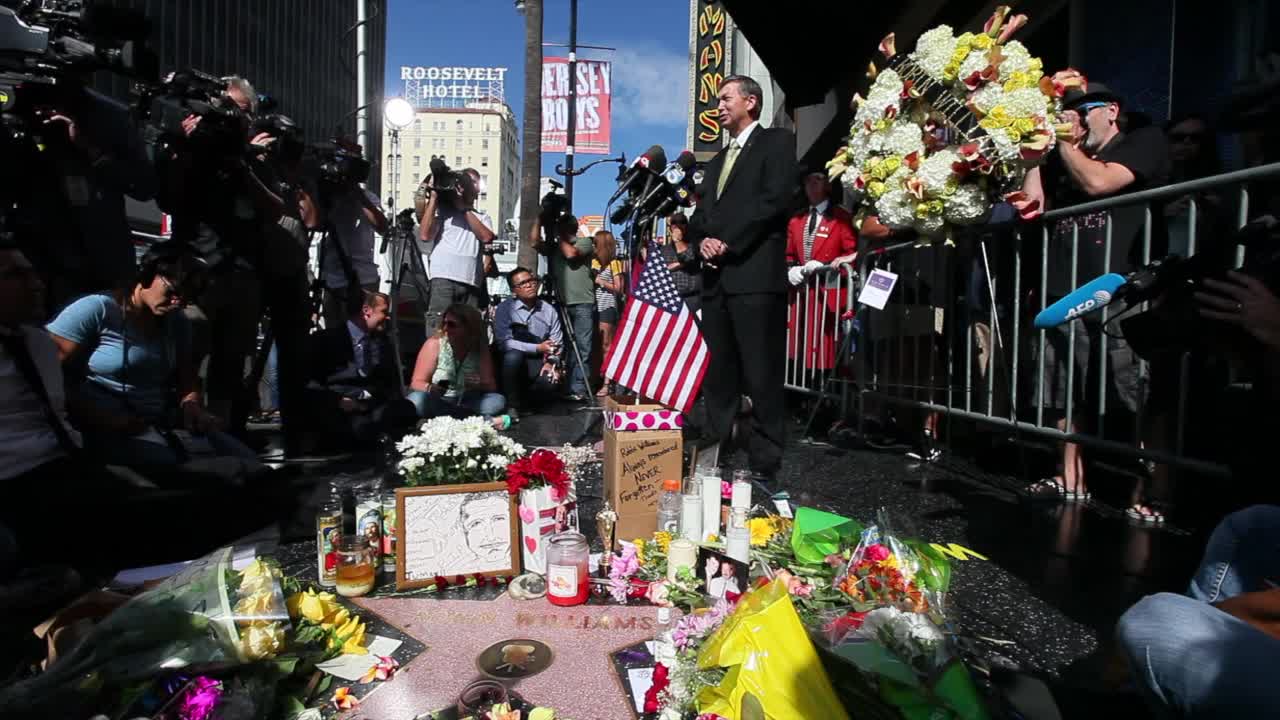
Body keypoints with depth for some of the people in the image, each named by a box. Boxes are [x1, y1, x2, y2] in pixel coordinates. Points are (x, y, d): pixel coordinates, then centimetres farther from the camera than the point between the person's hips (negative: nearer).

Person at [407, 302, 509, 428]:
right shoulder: (434, 343, -8)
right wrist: (431, 389, -33)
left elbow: (491, 387, -2)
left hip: (465, 403, 1)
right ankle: (485, 419, -35)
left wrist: (479, 385, -25)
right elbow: (416, 383, -11)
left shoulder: (480, 348, -2)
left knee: (498, 400, -22)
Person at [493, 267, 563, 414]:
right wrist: (537, 348, -20)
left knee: (551, 379, -28)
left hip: (537, 364, 2)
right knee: (514, 355, -36)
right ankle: (512, 405, -15)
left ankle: (525, 402, 5)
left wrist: (551, 362, -18)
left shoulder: (549, 310, 4)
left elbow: (556, 343, 1)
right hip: (511, 362, -2)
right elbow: (505, 343, -17)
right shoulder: (504, 309, -7)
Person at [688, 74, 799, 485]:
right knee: (717, 374, 8)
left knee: (761, 375, -6)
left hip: (755, 274, -7)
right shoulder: (718, 160, 28)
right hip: (716, 277, 7)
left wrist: (727, 242, -11)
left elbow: (775, 199, -9)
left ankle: (764, 464, 2)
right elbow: (700, 213, 20)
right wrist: (702, 240, -2)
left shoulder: (777, 142, 6)